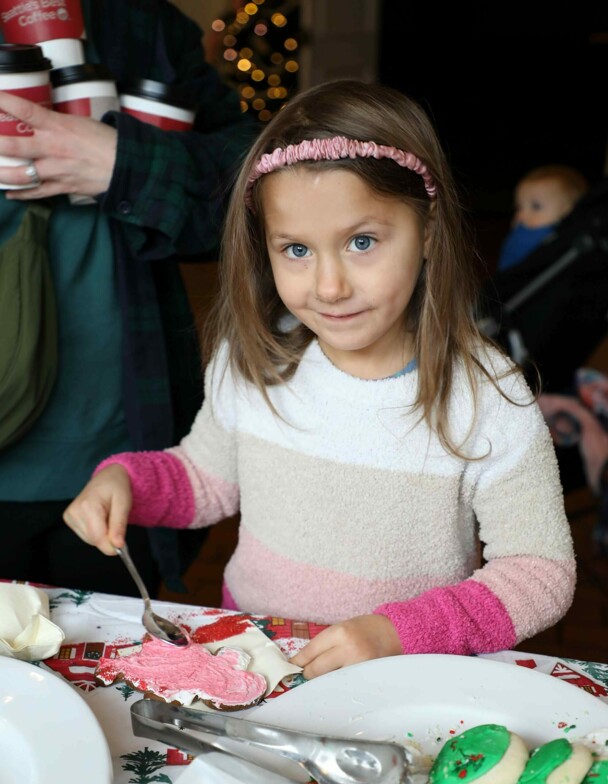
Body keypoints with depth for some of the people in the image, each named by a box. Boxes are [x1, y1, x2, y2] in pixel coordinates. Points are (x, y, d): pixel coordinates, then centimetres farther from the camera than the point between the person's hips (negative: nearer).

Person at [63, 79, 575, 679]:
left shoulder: (486, 399, -15)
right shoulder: (251, 361, -4)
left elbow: (541, 572, -11)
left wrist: (400, 633, -23)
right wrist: (125, 478, -6)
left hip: (410, 675, 0)